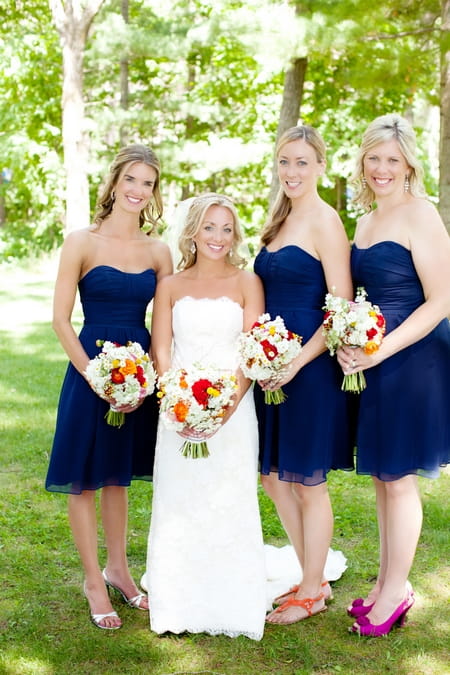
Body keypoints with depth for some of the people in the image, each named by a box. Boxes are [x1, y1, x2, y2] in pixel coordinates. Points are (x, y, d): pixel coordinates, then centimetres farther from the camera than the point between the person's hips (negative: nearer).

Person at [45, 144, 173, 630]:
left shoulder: (158, 252, 4)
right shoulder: (82, 242, -6)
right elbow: (60, 318, -8)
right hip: (90, 366, -3)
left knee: (118, 473, 17)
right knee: (84, 478, 5)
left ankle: (117, 568, 32)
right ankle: (93, 580, 20)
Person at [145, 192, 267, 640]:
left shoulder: (247, 283, 4)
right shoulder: (170, 286, 9)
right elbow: (161, 352, 3)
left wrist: (228, 404, -17)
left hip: (233, 408, -1)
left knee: (229, 503, 0)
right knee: (178, 505, 3)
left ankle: (230, 607, 11)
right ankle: (178, 606, 14)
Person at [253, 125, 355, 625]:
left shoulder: (325, 221, -11)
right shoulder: (278, 221, 14)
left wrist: (296, 363, -20)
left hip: (310, 364, -8)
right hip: (271, 363, 9)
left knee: (306, 482, 3)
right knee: (273, 476, 14)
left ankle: (313, 592, 21)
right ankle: (312, 577, 30)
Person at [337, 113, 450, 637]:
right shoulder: (366, 220, 12)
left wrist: (381, 351, -21)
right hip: (377, 361, 8)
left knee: (398, 476, 2)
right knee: (381, 475, 15)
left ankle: (395, 591, 18)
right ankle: (388, 581, 30)